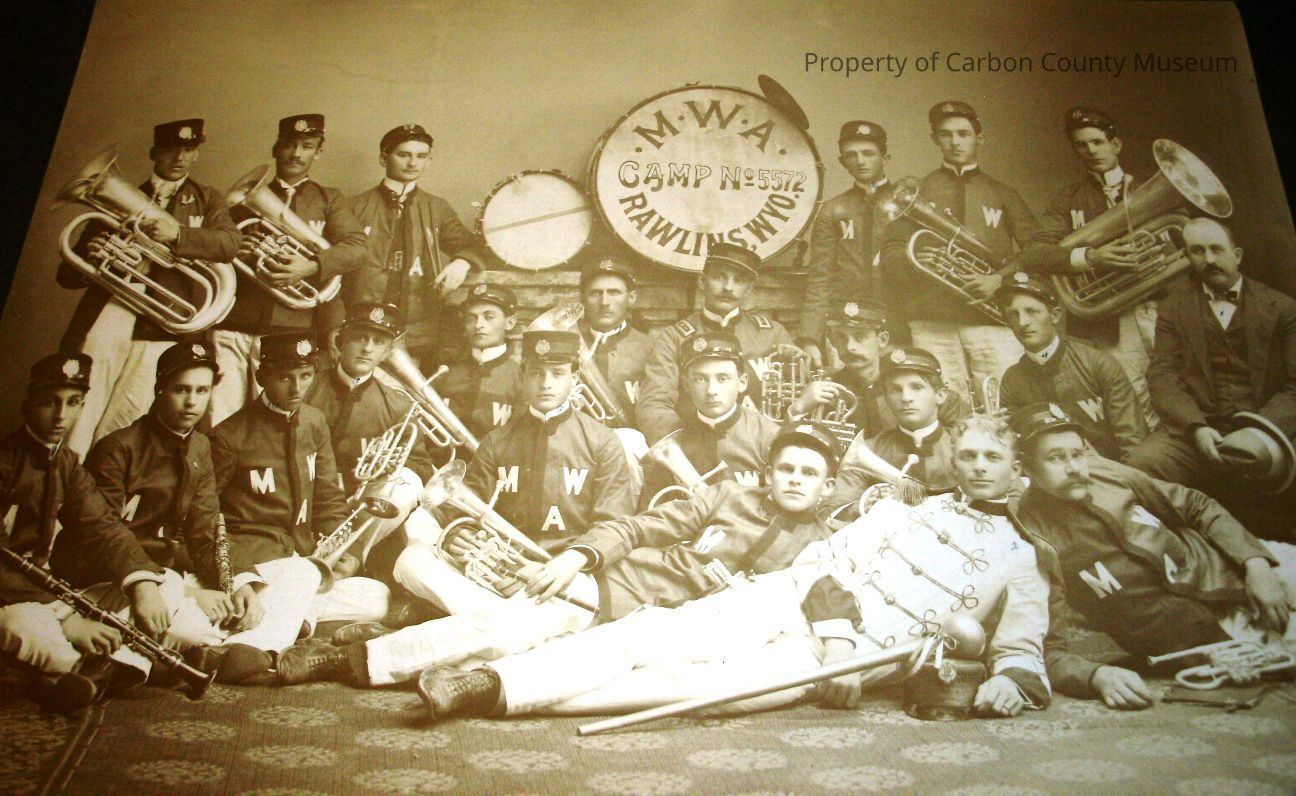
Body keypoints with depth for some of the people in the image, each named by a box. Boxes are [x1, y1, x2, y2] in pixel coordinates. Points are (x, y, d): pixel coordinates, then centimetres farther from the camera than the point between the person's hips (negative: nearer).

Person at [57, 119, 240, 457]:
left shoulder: (207, 200, 18)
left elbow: (229, 244, -4)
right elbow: (67, 274, 17)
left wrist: (177, 234, -19)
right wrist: (88, 260, -7)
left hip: (160, 327, -1)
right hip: (109, 313, 2)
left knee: (115, 439, -8)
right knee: (78, 430, -7)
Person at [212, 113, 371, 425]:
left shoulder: (327, 200, 15)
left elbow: (358, 247, -1)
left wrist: (311, 266, -19)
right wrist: (233, 250, -3)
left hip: (288, 328, -2)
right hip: (233, 325, 2)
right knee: (219, 424, -5)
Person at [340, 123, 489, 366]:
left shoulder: (437, 209, 14)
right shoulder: (356, 207, 7)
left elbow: (470, 246, 15)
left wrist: (462, 263, -11)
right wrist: (337, 328, -3)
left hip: (421, 334, 2)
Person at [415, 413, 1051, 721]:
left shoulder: (1020, 564, 18)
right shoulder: (907, 510, 18)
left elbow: (1021, 648, 13)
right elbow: (835, 562, 7)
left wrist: (1014, 677, -12)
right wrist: (836, 633, -11)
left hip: (859, 658, -3)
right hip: (791, 599, 3)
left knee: (713, 682, -29)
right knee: (654, 633, -22)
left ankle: (499, 692, -35)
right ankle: (490, 678, -29)